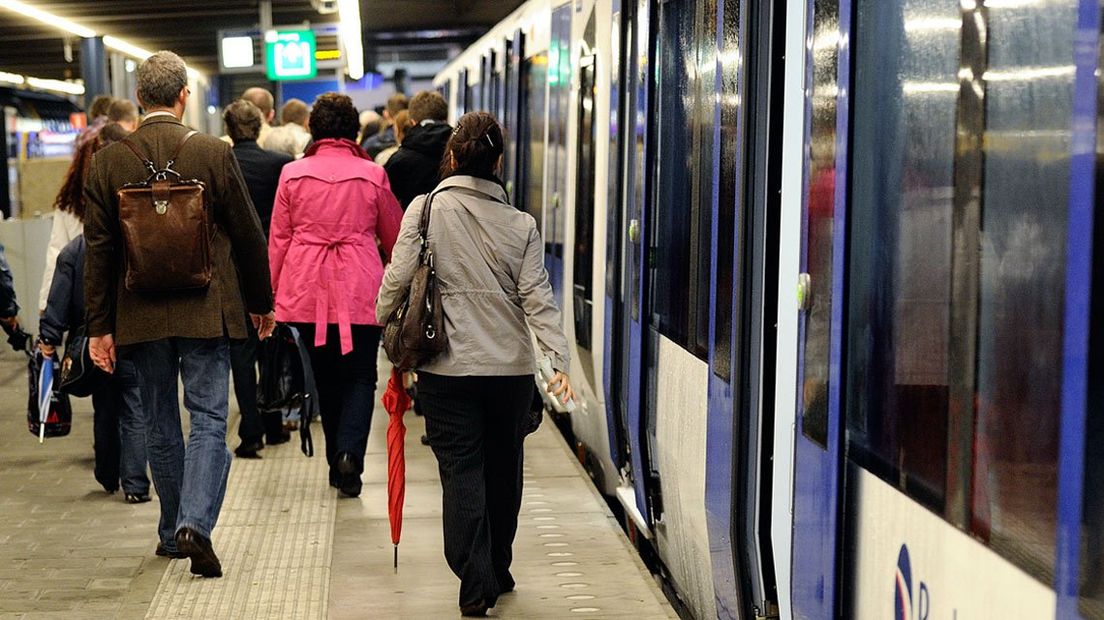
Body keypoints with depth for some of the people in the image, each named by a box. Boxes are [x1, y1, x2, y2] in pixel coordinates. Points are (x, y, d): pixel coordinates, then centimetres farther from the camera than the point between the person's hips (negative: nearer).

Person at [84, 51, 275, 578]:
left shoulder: (108, 161, -3)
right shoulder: (215, 154, -7)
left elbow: (98, 249, -2)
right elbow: (248, 236, -1)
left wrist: (100, 325, 3)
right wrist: (262, 303, 12)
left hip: (140, 315, 2)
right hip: (205, 311, -2)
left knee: (160, 425, 14)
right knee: (208, 419, 1)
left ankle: (173, 532, 23)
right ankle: (195, 523, -16)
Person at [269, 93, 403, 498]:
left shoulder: (293, 174, 1)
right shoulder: (372, 175, -1)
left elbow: (279, 239, 5)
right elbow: (393, 237, 10)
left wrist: (275, 290, 14)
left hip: (308, 291, 2)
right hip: (361, 292, -2)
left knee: (326, 377, 15)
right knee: (360, 376, 5)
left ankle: (337, 462, 21)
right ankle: (350, 452, -17)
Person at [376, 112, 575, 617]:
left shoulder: (425, 209, -4)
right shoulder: (521, 224, 0)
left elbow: (398, 277, -5)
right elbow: (537, 298, -5)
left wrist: (383, 324, 11)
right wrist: (558, 359, -8)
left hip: (447, 367, -2)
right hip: (511, 367, 2)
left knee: (461, 470, 1)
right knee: (503, 468, 17)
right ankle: (498, 571, 29)